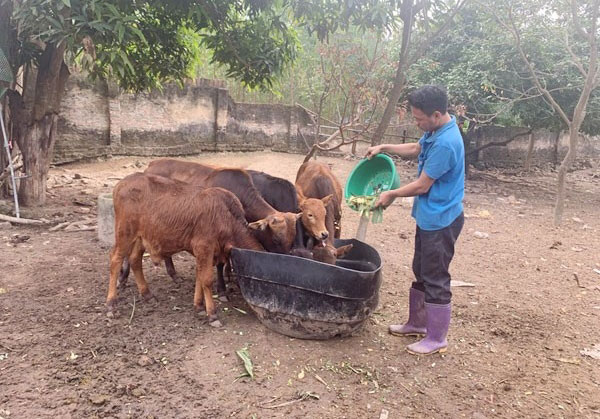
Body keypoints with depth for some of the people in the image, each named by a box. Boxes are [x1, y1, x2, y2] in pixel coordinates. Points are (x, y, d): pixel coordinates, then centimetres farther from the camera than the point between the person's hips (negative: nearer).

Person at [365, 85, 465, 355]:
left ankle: (437, 339, 18)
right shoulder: (435, 131, 3)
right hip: (429, 217, 10)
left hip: (440, 221, -10)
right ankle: (417, 323, 36)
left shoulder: (445, 143, -27)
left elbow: (422, 185, -21)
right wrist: (384, 148, 16)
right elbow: (416, 149, 24)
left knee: (436, 279, 2)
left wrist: (392, 195, -6)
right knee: (421, 272, 20)